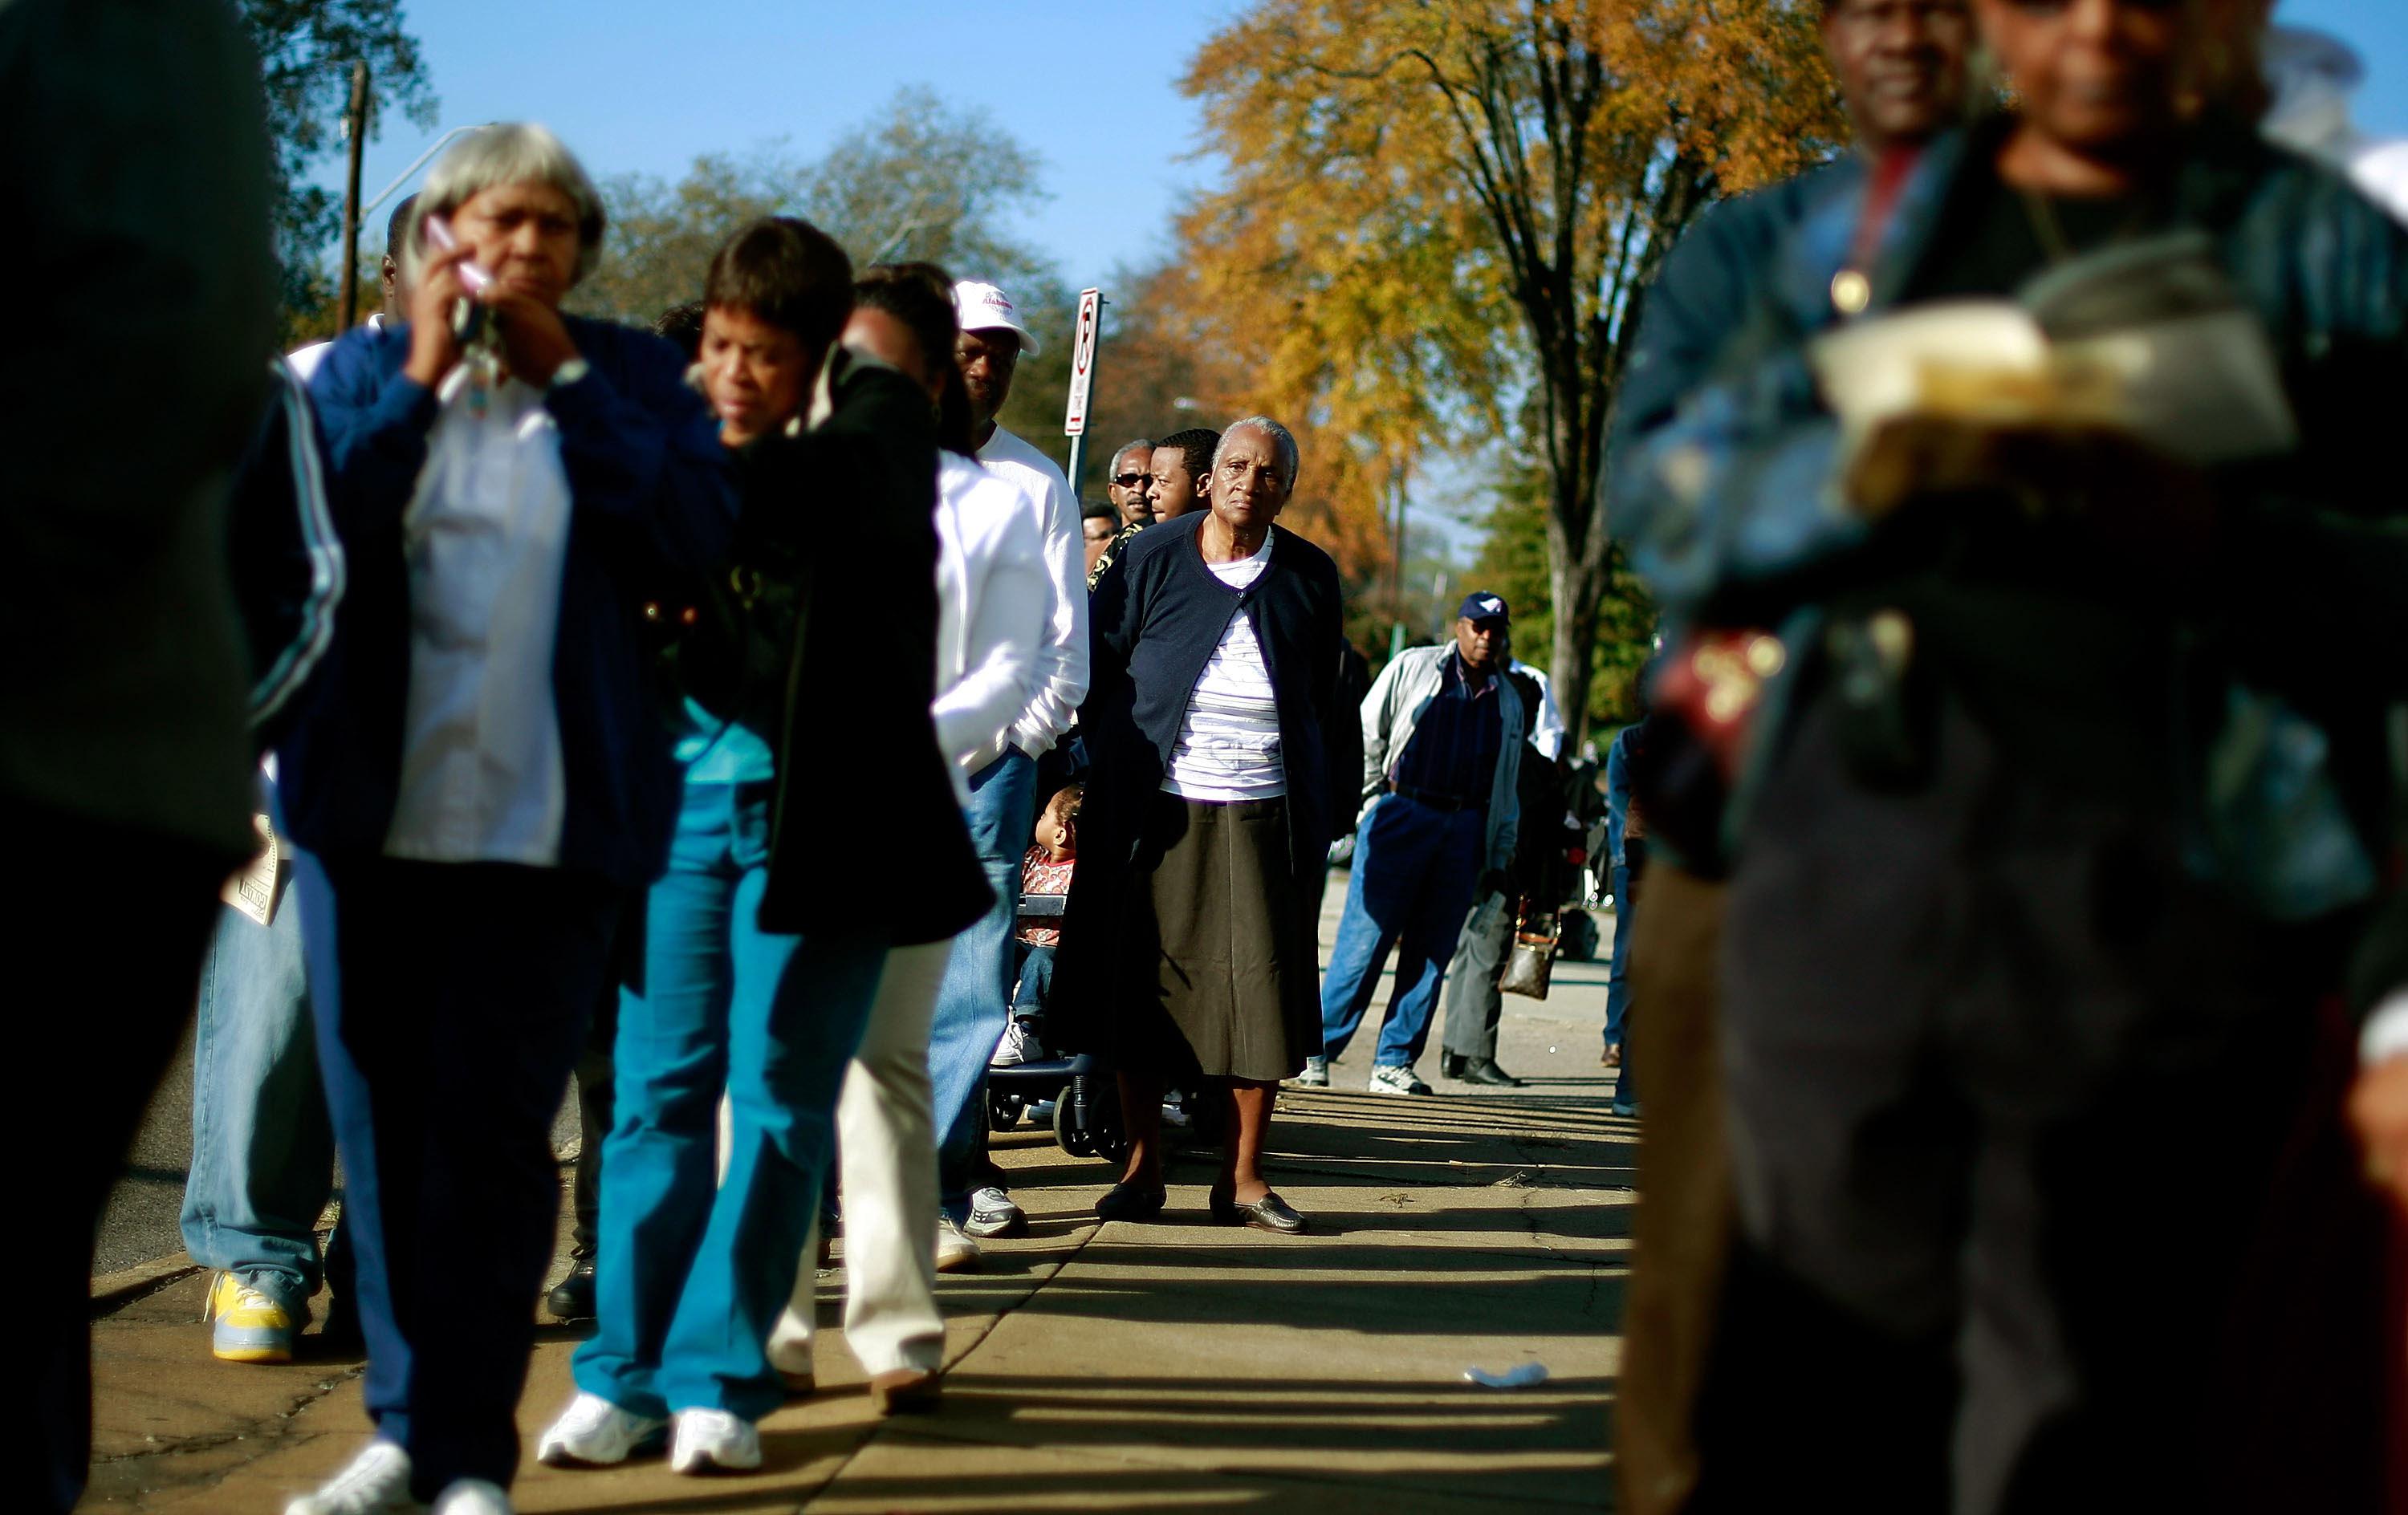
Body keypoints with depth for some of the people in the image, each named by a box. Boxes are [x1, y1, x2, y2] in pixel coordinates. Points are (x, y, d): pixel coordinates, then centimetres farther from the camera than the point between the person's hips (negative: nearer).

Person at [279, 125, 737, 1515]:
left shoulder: (629, 375, 9)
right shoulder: (364, 369, 10)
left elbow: (701, 528, -7)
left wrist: (562, 375, -6)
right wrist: (420, 380, -7)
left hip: (546, 825, -2)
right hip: (368, 812, 2)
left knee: (491, 1138, -8)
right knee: (385, 1132, 6)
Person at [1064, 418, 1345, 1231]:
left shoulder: (1309, 577, 9)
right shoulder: (1152, 558, 4)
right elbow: (1100, 667, 8)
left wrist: (1310, 800, 12)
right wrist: (1115, 765, 3)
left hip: (1262, 812, 1)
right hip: (1153, 805, -1)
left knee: (1263, 987, -2)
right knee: (1141, 981, 1)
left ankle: (1243, 1177, 7)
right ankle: (1141, 1168, 11)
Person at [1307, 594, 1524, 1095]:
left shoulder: (1508, 701, 17)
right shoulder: (1412, 668, 5)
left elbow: (1507, 789, 20)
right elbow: (1367, 733, 5)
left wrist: (1499, 857, 16)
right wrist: (1376, 805, -2)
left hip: (1465, 828, 4)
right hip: (1400, 815, -4)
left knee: (1431, 952, 2)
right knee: (1365, 938, -7)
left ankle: (1394, 1063, 8)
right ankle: (1316, 1051, -2)